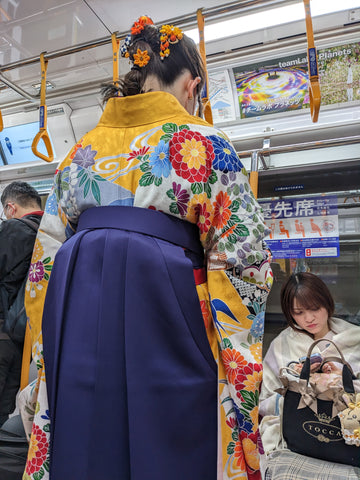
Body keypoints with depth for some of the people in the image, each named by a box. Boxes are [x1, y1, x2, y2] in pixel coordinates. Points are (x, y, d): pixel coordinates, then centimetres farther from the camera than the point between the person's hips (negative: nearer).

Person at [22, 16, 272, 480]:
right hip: (161, 323, -4)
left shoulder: (81, 149, 13)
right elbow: (242, 260, -5)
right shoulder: (202, 143, 1)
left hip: (76, 324, 5)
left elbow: (45, 255, 12)